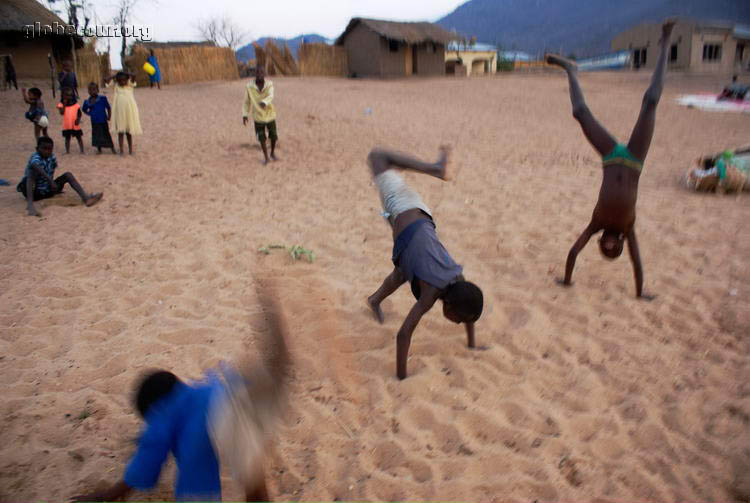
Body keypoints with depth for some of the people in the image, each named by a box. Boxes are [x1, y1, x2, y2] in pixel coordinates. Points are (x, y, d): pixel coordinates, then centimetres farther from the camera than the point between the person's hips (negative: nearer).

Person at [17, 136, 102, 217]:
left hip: (47, 191, 6)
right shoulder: (35, 157, -21)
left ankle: (86, 197, -28)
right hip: (34, 192, -6)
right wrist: (51, 181, -52)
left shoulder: (52, 157, -2)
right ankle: (30, 204, -54)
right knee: (32, 173, -34)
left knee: (68, 174, -8)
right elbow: (37, 168, -43)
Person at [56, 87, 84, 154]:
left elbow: (79, 114, 3)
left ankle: (82, 150, 14)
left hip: (76, 125, 0)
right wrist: (64, 105, -18)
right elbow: (62, 113, -16)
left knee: (79, 137, 7)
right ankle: (67, 151, 18)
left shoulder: (76, 105, -2)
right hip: (67, 126, 0)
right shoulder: (62, 104, -3)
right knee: (67, 138, 10)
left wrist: (78, 119, -16)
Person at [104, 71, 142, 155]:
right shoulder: (116, 86, 1)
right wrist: (114, 76, 0)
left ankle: (130, 149, 21)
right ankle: (121, 150, 8)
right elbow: (106, 80, -7)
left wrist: (125, 73, -4)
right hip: (119, 112, 0)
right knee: (120, 132, 4)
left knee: (129, 132, 10)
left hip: (130, 111, 0)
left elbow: (134, 75, -17)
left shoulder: (130, 85, -1)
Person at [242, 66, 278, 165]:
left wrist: (264, 102, -51)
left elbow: (270, 97, -31)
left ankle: (272, 153, 39)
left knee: (274, 136, 10)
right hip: (258, 117, 0)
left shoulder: (269, 84, -13)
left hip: (270, 115, 0)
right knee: (262, 138, 4)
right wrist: (244, 115, -2)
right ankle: (266, 157, 26)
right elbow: (246, 102, 1)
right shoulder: (250, 87, -11)